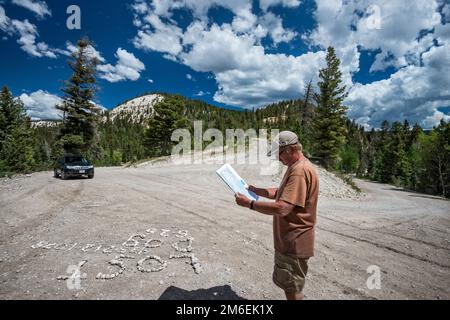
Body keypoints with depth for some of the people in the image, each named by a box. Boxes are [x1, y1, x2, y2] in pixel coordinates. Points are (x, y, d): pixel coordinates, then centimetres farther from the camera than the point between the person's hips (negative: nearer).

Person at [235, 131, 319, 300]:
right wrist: (254, 190, 5)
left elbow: (282, 208, -32)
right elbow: (279, 193, 16)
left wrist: (249, 203, -26)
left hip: (294, 243, -10)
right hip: (289, 239, 10)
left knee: (292, 288, 8)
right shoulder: (295, 167, 10)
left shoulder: (300, 170, -25)